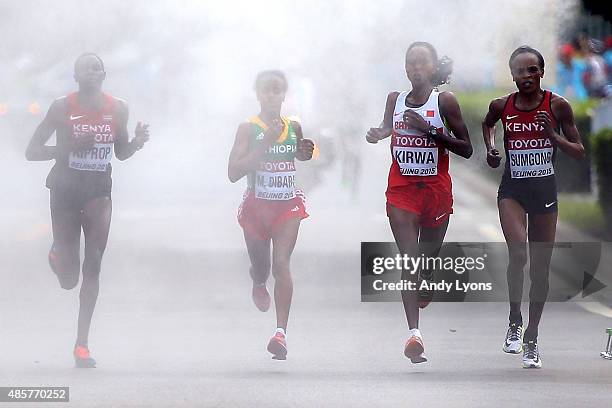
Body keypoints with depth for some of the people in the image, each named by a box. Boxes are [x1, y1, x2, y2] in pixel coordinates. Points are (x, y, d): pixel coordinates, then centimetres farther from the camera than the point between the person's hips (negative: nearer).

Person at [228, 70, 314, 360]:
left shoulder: (293, 127, 2)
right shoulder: (248, 129, -9)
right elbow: (234, 173, -19)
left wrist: (307, 151, 0)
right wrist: (265, 144, -25)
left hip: (288, 205, 1)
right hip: (256, 205, 0)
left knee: (281, 264, -18)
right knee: (260, 267, 17)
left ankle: (281, 332, -25)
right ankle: (258, 285, 57)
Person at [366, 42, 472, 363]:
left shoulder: (444, 101, -4)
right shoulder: (395, 99, 6)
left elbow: (466, 149, -6)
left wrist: (431, 130, -17)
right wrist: (376, 135, 4)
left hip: (436, 189, -1)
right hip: (401, 189, 1)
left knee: (429, 258, 13)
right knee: (409, 259, -13)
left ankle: (426, 288, 50)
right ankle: (413, 333, -22)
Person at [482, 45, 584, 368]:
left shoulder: (557, 106, -5)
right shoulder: (501, 106, -2)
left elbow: (579, 153, -1)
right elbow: (487, 124, 23)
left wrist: (553, 134, -16)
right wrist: (490, 148, 5)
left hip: (545, 189, 1)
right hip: (512, 190, -1)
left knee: (540, 269, 6)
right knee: (518, 252, -25)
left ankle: (531, 339, 20)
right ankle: (514, 323, -5)